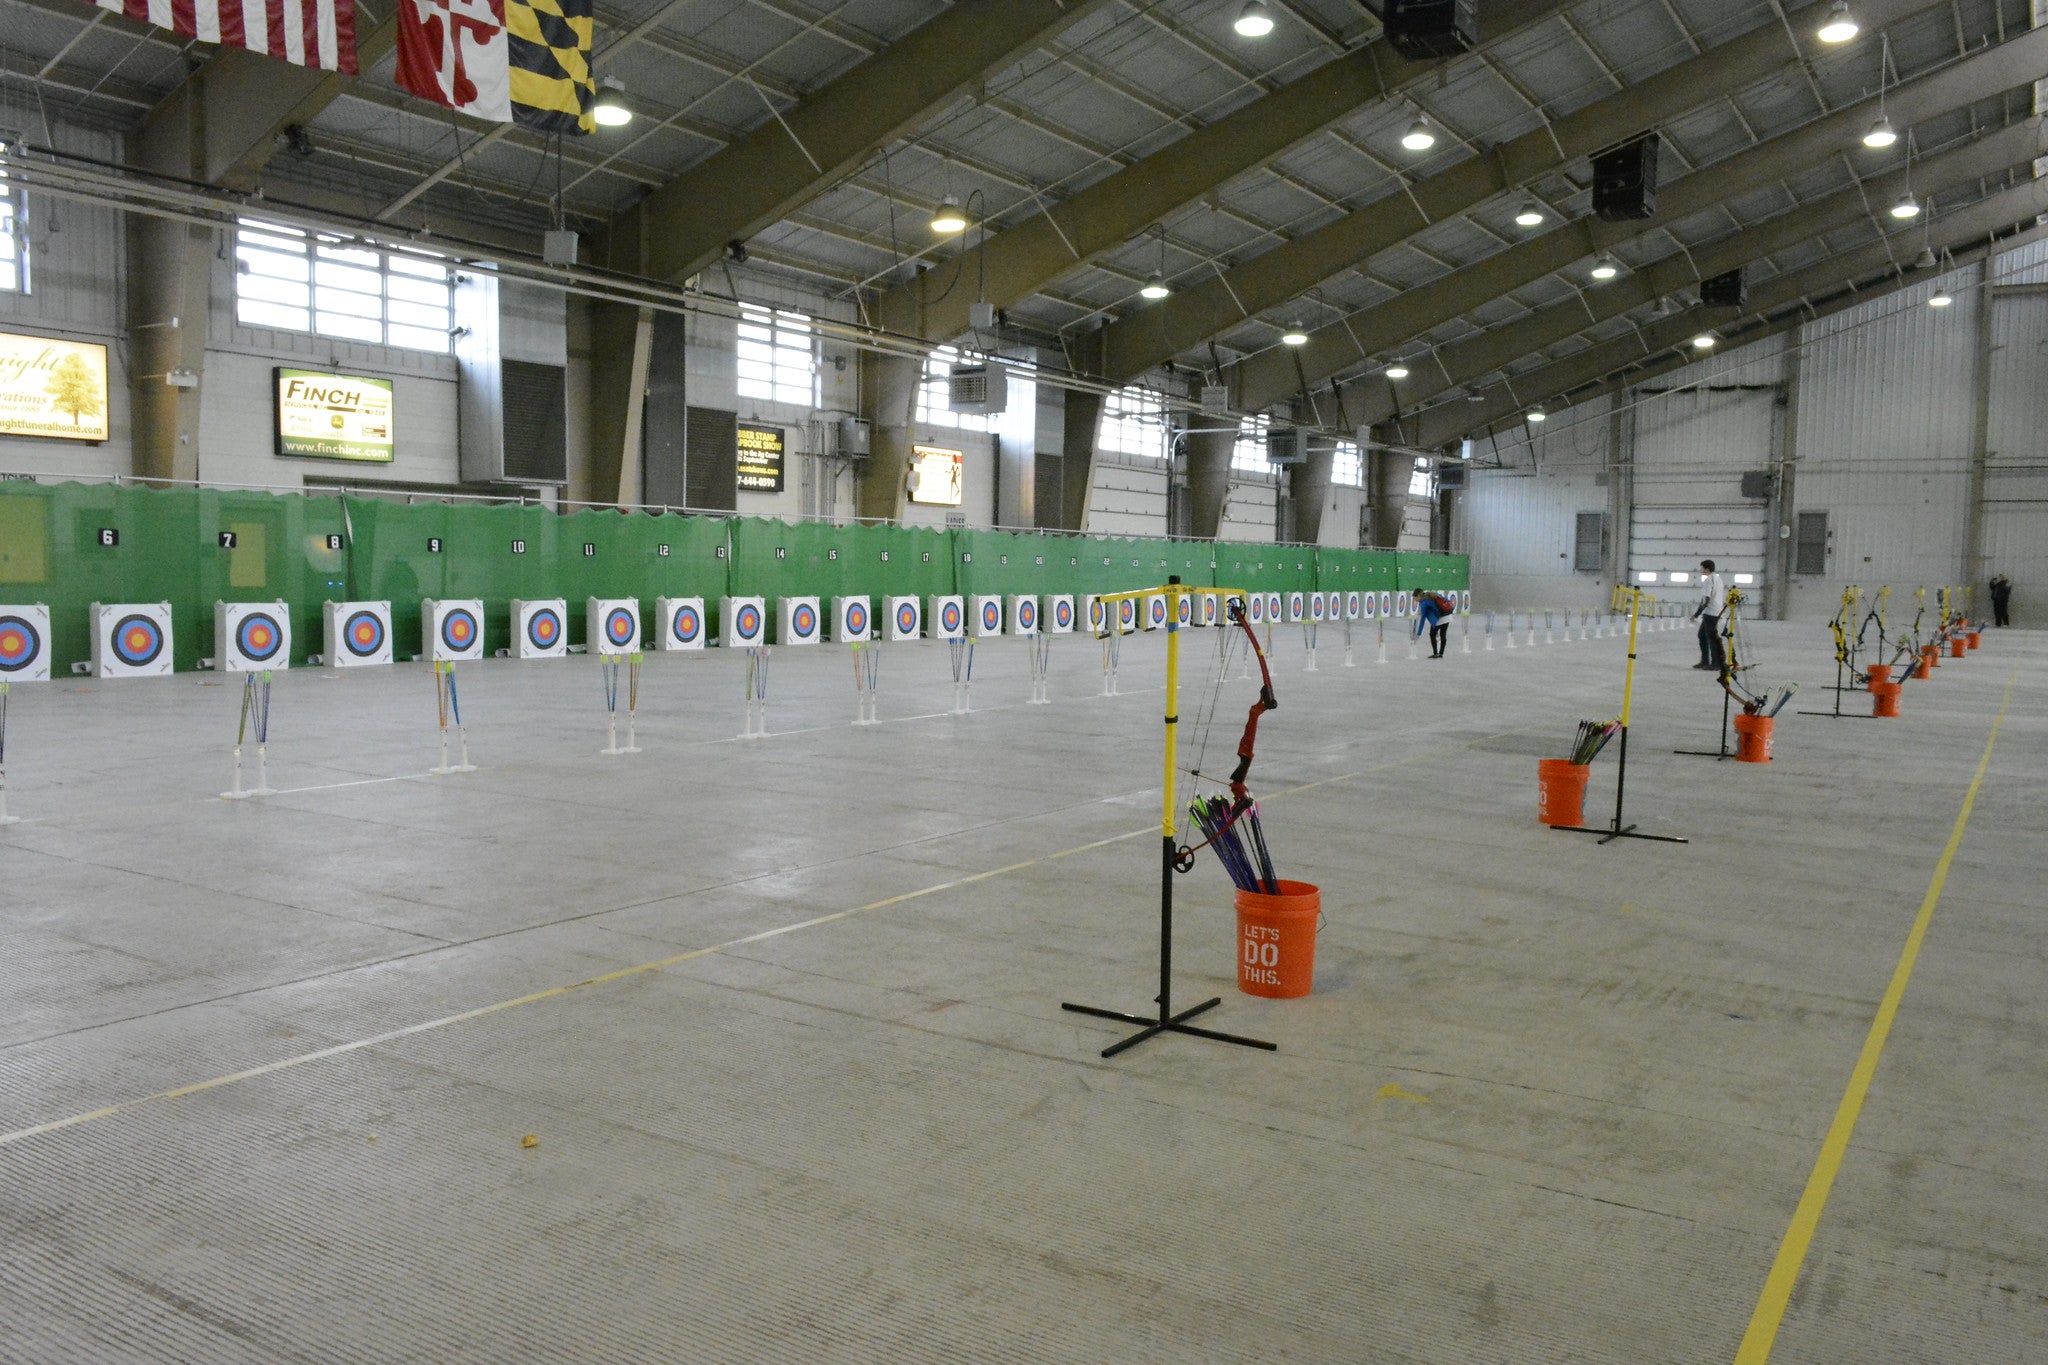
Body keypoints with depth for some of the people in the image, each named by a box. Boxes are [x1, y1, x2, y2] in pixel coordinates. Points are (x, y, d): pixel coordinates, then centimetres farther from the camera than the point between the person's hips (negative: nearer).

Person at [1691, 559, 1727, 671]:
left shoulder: (1708, 581, -15)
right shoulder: (1718, 578, 15)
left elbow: (1705, 600, -20)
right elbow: (1724, 597, 19)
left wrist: (1696, 614, -15)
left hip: (1710, 613, -10)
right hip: (1718, 612, 10)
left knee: (1712, 638, -5)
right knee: (1702, 635, 17)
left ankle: (1718, 663, -2)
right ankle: (1705, 661, 19)